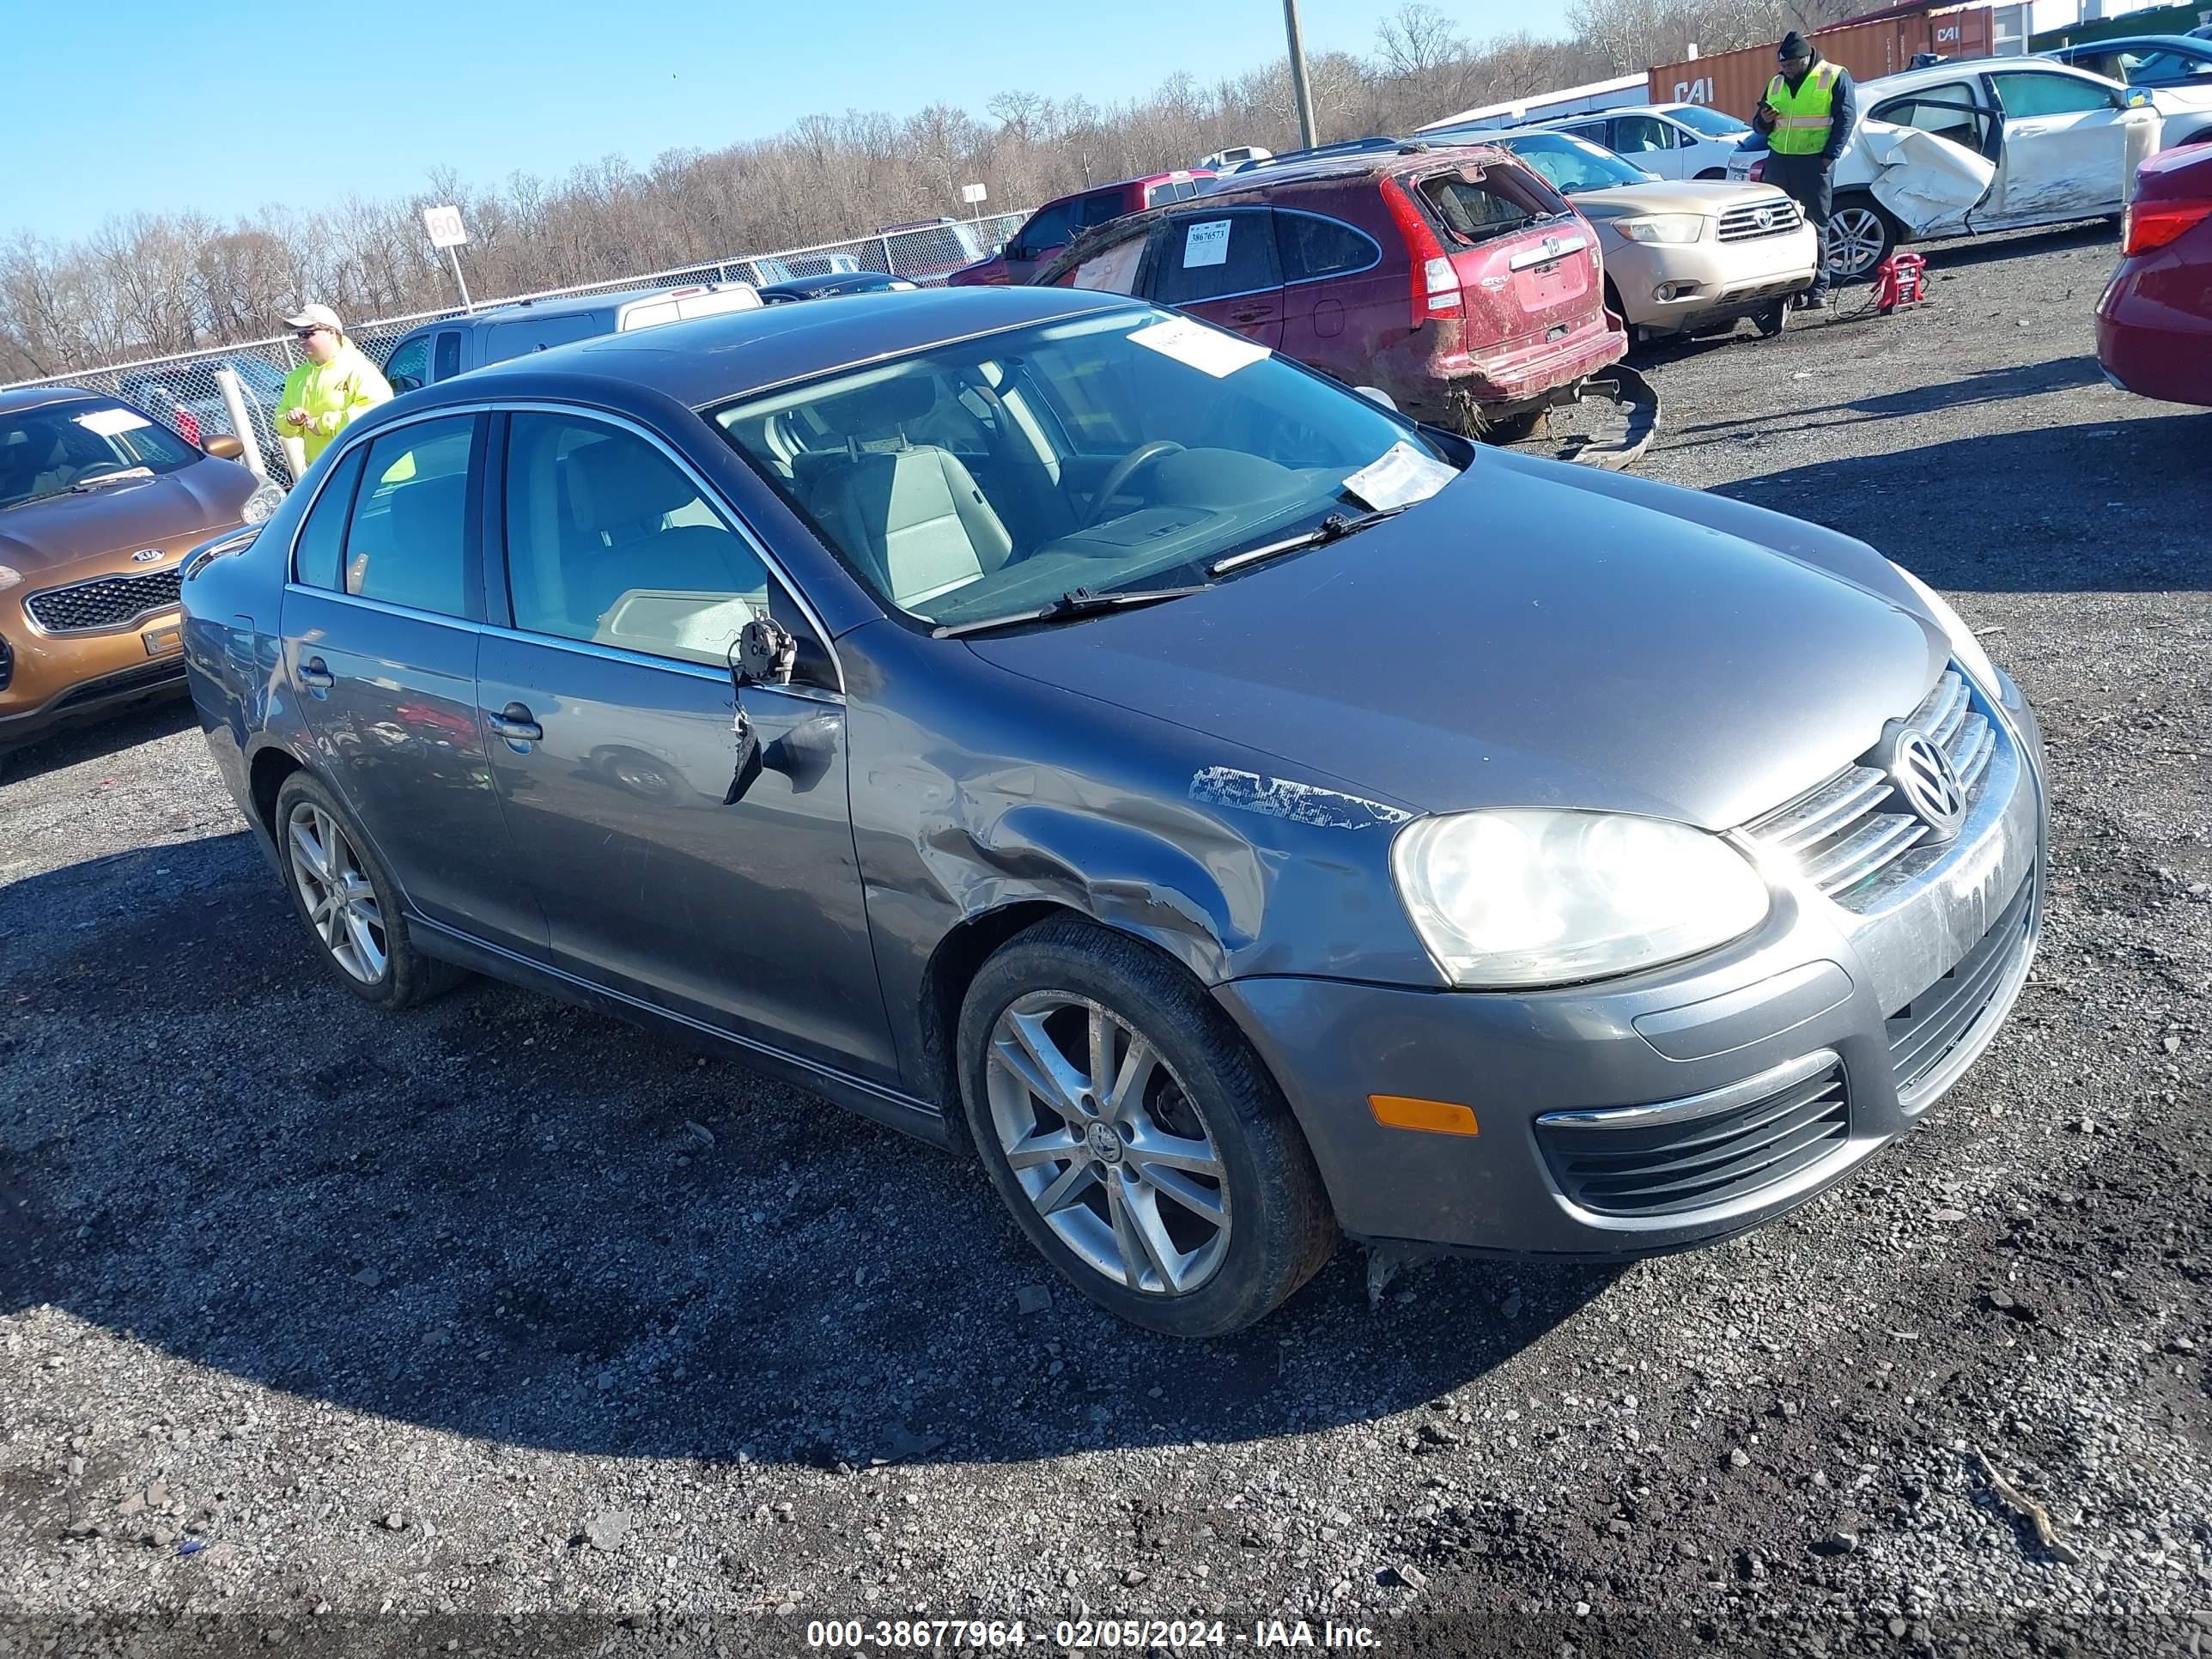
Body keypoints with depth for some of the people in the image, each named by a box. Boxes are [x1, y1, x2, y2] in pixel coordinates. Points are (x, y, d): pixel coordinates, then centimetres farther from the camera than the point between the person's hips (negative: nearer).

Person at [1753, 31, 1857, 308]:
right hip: (1778, 159, 5)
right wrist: (1764, 121, -3)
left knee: (1816, 226, -1)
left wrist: (1830, 156, -14)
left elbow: (1846, 117, -3)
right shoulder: (1776, 83, 16)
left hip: (1814, 161, -5)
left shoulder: (1835, 77, 2)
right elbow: (1760, 125, 22)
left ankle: (1818, 288, 3)